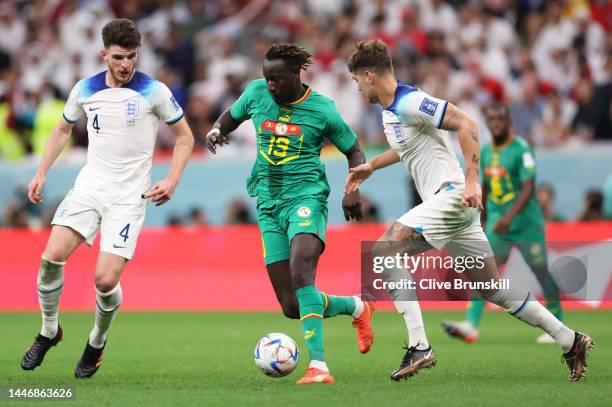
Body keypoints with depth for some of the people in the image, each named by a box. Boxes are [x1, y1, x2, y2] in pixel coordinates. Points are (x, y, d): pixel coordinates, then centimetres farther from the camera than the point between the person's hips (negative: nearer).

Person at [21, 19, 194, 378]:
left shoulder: (154, 92, -6)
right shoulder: (85, 89, 4)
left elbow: (185, 136, 3)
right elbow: (63, 129, 21)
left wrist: (172, 180, -9)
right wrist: (42, 172, 12)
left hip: (129, 196, -3)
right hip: (89, 186, 3)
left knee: (106, 280, -14)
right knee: (52, 256, -17)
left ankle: (97, 343, 16)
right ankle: (49, 331, 8)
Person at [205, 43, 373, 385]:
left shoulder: (322, 110, -3)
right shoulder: (256, 93, 6)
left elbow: (355, 152, 8)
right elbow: (233, 115, 26)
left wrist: (353, 189, -8)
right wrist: (217, 129, 3)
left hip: (306, 196, -5)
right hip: (268, 203, 5)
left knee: (300, 273, -32)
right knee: (291, 307, 0)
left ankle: (318, 365, -33)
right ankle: (356, 307, 28)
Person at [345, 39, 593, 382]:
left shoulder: (410, 102, -13)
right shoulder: (390, 109, 17)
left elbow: (466, 125, -20)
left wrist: (472, 180, -25)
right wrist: (370, 166, 37)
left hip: (452, 196, -10)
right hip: (449, 203, 10)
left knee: (384, 251, -18)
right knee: (492, 288, 11)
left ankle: (419, 347, -23)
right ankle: (570, 341, 15)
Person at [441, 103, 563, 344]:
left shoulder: (521, 150, -12)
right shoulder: (486, 152, 9)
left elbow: (528, 188, -20)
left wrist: (510, 216, -31)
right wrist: (483, 221, 23)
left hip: (526, 224, -5)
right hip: (496, 224, 5)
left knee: (542, 273, 4)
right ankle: (470, 325, -21)